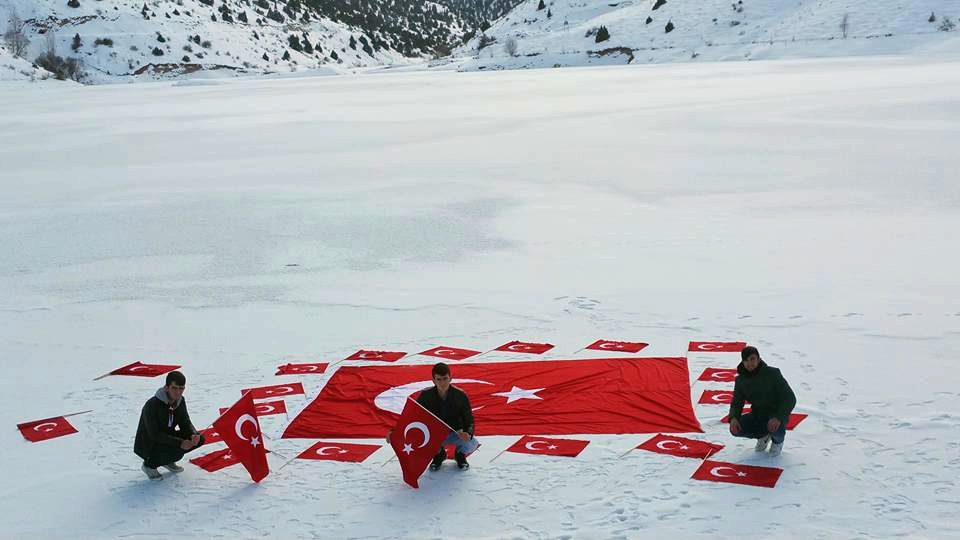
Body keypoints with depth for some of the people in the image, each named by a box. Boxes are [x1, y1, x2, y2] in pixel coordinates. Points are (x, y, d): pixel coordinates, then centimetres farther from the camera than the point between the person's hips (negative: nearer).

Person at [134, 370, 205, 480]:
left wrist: (194, 435, -23)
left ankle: (167, 461, 9)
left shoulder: (180, 401, -4)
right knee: (177, 453, -33)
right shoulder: (152, 405, -27)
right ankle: (149, 464, -4)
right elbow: (154, 435, -29)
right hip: (147, 445, -8)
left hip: (167, 439, 8)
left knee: (200, 439, -8)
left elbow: (186, 423, 1)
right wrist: (180, 443, -35)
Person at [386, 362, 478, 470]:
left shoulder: (460, 395, -18)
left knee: (471, 444, -32)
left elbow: (469, 419, -13)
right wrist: (395, 431, -23)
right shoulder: (426, 395, -15)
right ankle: (439, 454, 8)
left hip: (455, 433, -1)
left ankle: (460, 454, 10)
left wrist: (468, 433, -35)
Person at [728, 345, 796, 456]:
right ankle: (763, 435, 12)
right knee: (735, 429, -19)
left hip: (776, 415, -4)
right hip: (757, 414, 4)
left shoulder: (772, 373, -19)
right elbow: (736, 403, 2)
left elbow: (790, 399, -20)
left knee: (775, 429, -37)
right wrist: (733, 418, -21)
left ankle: (778, 440, 4)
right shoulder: (741, 380, -5)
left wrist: (778, 418, -36)